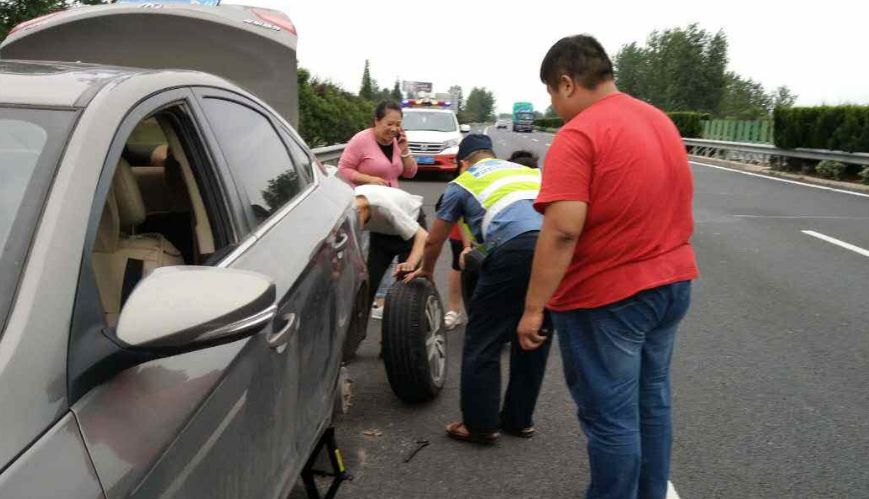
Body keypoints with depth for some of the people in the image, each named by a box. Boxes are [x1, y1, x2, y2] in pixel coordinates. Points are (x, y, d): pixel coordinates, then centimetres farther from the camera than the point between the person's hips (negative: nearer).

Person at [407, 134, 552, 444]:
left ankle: (480, 425, 14)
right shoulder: (529, 171, 33)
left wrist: (426, 270, 47)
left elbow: (433, 241, 27)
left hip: (516, 248, -5)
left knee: (483, 340, 8)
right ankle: (519, 420, 29)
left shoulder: (463, 182, 22)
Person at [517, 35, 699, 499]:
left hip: (608, 297, -9)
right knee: (651, 400, 21)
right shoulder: (659, 120, 10)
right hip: (673, 284, 9)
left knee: (611, 417, 5)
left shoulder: (578, 135, -18)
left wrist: (534, 308, -21)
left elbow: (562, 228, -26)